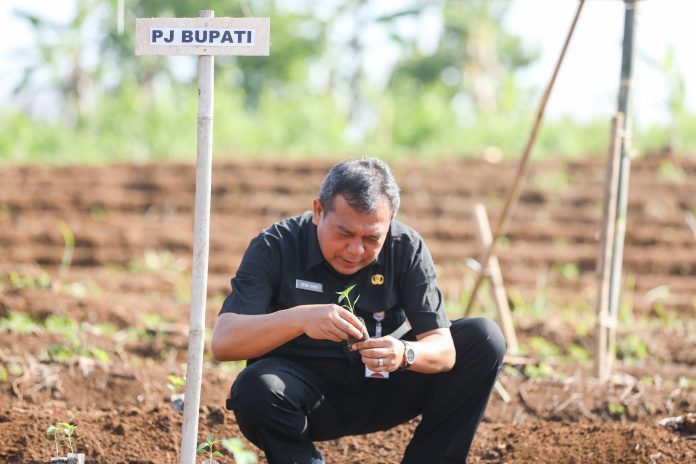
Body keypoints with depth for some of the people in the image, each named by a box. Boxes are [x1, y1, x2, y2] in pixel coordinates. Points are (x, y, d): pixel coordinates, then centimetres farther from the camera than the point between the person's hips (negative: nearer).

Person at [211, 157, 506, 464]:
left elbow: (443, 348, -14)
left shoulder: (406, 248, -10)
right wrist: (299, 318, -44)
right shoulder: (276, 247, -16)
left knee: (485, 338, -13)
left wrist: (405, 354, -39)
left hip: (383, 390, 3)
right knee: (255, 389, -36)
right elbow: (222, 342, -27)